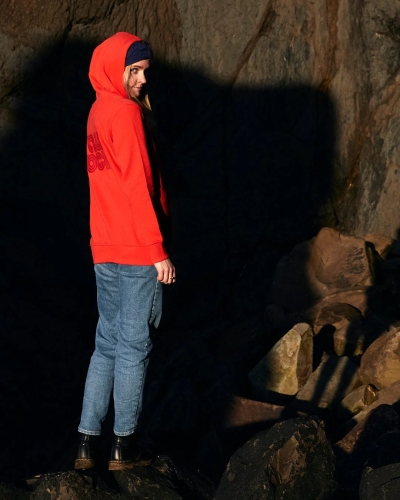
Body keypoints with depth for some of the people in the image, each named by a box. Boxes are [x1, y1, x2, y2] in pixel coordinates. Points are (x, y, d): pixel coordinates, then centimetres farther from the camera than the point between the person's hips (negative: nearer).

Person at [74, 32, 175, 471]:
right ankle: (124, 444, 6)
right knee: (133, 347, 0)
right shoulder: (126, 113, -15)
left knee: (107, 344, 12)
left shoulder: (99, 111, 13)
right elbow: (138, 187, -18)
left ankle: (88, 442, 12)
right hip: (137, 252, -8)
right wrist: (158, 251, -16)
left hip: (105, 250, 8)